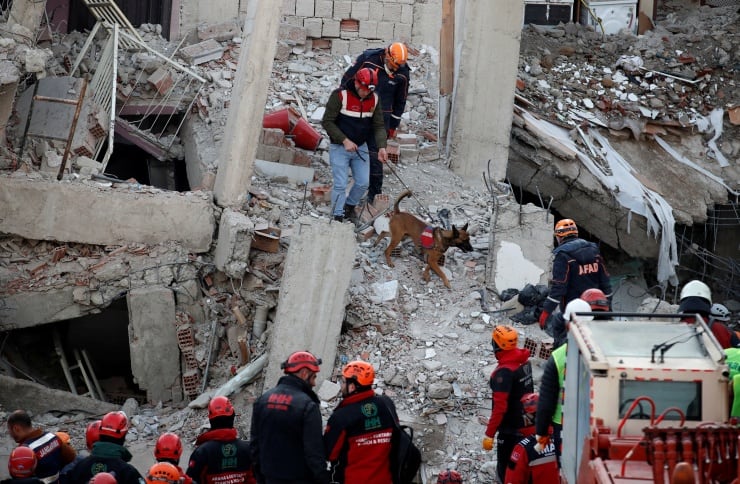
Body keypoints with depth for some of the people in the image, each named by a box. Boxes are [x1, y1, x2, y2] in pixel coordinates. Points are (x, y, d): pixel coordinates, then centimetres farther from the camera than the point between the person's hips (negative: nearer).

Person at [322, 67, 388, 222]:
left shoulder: (374, 99, -2)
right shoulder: (340, 95, -18)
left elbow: (378, 126, 0)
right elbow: (327, 122, -15)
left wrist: (381, 147, -16)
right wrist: (344, 140, -21)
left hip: (361, 147, 5)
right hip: (340, 147, -5)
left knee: (363, 183, 8)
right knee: (340, 185, -6)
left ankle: (350, 206, 34)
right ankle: (338, 217, 6)